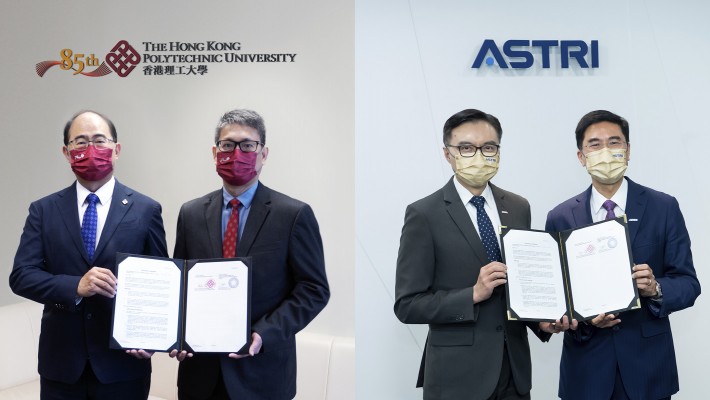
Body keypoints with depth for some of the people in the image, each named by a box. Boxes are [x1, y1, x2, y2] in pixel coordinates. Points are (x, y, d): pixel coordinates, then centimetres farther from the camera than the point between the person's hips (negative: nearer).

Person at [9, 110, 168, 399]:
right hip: (61, 361, 1)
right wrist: (75, 286, -20)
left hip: (123, 360, -1)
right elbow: (21, 276, -3)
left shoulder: (145, 210, 0)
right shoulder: (44, 210, 4)